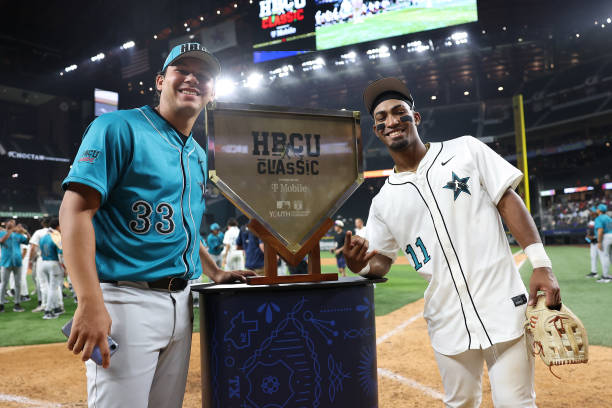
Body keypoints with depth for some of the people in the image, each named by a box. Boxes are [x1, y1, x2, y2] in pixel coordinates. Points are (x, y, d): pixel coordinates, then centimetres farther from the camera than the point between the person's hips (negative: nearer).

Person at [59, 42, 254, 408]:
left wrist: (216, 273, 18)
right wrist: (90, 302, -24)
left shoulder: (199, 156, 17)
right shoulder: (119, 128, -6)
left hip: (182, 302, 8)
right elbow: (76, 209, -15)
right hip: (128, 298, -7)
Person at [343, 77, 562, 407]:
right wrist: (360, 264, -13)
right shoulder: (383, 201, 8)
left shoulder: (465, 149, 3)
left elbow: (508, 201, 0)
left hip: (502, 306, -2)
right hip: (447, 321, 3)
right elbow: (380, 261, 11)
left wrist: (541, 265, -9)